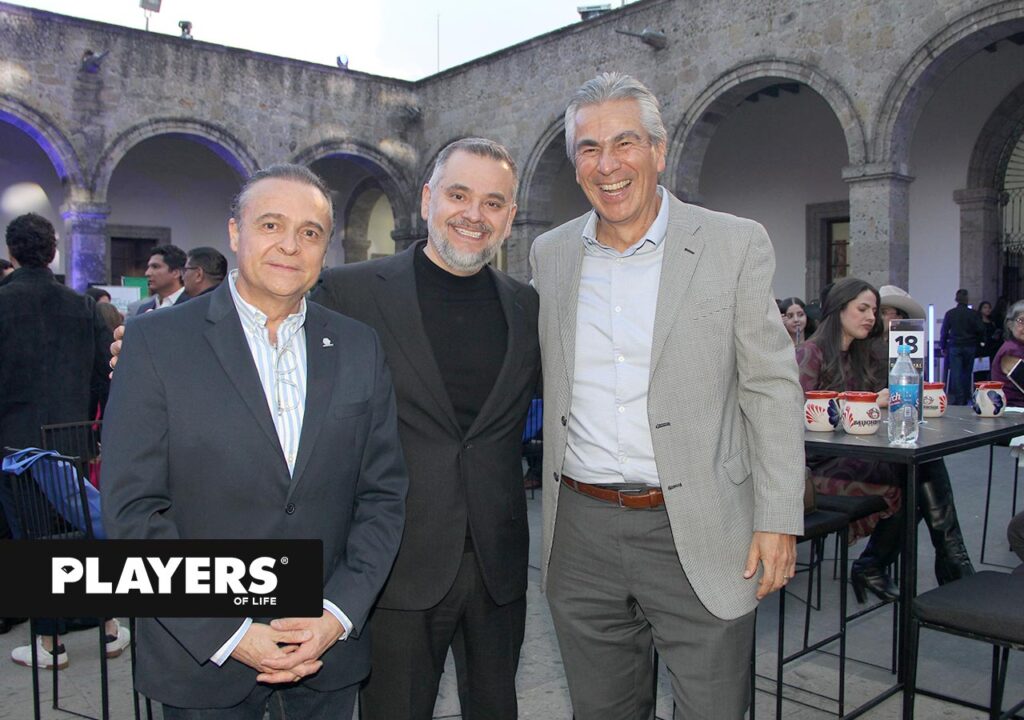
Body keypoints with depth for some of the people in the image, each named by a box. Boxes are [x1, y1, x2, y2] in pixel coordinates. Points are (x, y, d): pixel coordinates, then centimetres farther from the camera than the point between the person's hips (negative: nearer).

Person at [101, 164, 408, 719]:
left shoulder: (359, 347, 1)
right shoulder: (157, 341, -7)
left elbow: (383, 492, 2)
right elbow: (132, 510, -10)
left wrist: (340, 612, -9)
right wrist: (227, 633, -14)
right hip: (202, 653, -2)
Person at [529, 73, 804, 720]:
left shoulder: (736, 245, -5)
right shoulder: (550, 254, 6)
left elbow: (772, 388, -4)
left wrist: (779, 520, -7)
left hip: (697, 533, -3)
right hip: (581, 531, 3)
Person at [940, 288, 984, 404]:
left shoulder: (950, 313, -2)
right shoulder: (973, 314, -4)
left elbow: (944, 331, 0)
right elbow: (981, 330, -6)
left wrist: (943, 347, 9)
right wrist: (977, 341, 12)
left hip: (954, 347, -1)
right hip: (970, 347, 1)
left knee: (956, 374, -1)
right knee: (967, 373, 12)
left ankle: (959, 399, -6)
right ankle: (966, 398, 14)